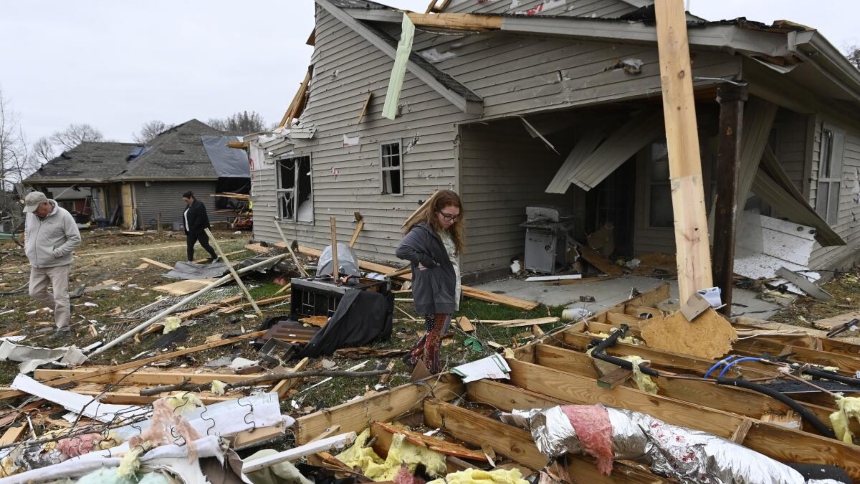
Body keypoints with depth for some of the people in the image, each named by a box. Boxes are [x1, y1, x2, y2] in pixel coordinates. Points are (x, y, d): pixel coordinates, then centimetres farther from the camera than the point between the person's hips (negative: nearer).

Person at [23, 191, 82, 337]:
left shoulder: (63, 216, -17)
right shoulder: (30, 215, 2)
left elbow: (75, 239, -15)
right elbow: (27, 232, 21)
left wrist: (57, 253, -20)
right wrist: (28, 248, 7)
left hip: (58, 265, -7)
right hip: (37, 264, 7)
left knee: (60, 296, -3)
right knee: (36, 292, 15)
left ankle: (63, 327, 9)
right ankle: (63, 309, 33)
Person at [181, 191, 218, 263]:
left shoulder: (199, 205, -16)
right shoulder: (188, 206, 13)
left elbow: (201, 218, -23)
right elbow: (186, 218, 19)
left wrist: (193, 228, -23)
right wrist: (186, 230, 11)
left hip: (200, 230, -8)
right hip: (190, 232, 8)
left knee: (205, 245, 2)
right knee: (189, 247, 4)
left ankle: (215, 257, 19)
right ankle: (190, 262, 10)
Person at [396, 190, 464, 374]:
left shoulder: (449, 231, 8)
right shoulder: (422, 231, -21)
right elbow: (402, 250, -35)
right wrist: (427, 261, -26)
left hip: (447, 292, 9)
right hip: (434, 294, -8)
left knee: (438, 331, 22)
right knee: (436, 334, 8)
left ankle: (414, 357, 37)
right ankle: (432, 373, 26)